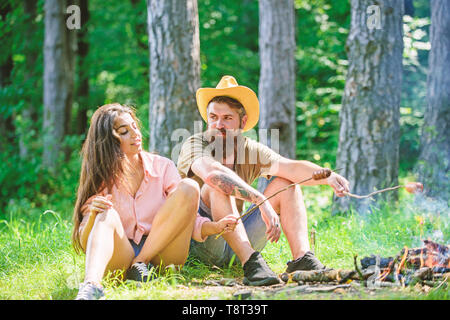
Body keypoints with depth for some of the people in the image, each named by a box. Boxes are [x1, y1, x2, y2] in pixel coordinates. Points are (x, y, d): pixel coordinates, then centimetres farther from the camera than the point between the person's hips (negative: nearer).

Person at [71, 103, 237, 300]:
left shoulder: (162, 167, 5)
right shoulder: (100, 179, 4)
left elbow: (186, 219, 2)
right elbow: (84, 239, -2)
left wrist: (215, 227, -19)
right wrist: (92, 215, -24)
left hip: (161, 253, 1)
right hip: (122, 256, -1)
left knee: (189, 188, -16)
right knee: (106, 214, -30)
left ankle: (140, 263, -20)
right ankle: (91, 284, -55)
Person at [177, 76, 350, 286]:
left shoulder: (249, 150, 3)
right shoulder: (195, 145, -11)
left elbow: (291, 168, -13)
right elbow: (210, 172, -35)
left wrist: (328, 176, -34)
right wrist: (261, 200, -45)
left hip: (235, 244, 5)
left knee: (284, 184, -4)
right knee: (219, 186, -30)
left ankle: (301, 257, -21)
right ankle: (250, 263, -41)